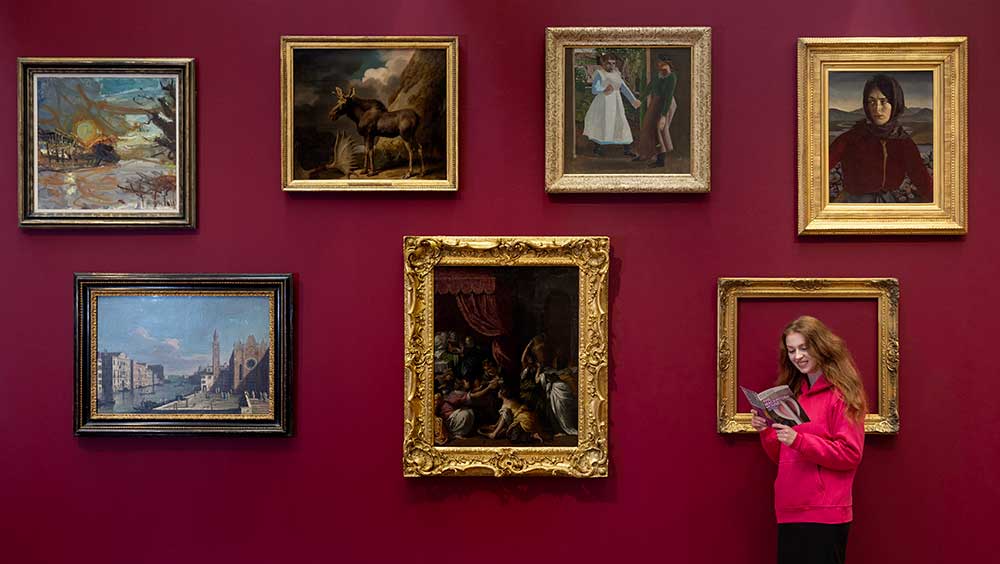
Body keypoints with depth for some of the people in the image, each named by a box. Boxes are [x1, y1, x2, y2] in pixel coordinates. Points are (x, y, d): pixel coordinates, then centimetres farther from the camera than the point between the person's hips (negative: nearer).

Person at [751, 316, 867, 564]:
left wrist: (798, 440, -22)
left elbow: (850, 454, -13)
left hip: (824, 514, -6)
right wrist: (766, 431, -3)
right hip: (789, 511, 6)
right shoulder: (793, 392, 13)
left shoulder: (841, 394, -6)